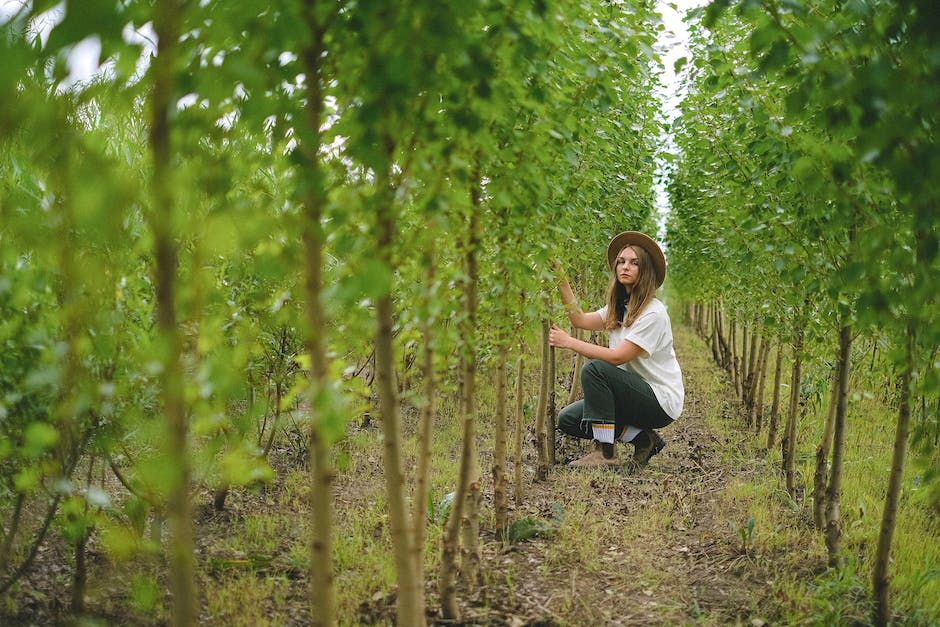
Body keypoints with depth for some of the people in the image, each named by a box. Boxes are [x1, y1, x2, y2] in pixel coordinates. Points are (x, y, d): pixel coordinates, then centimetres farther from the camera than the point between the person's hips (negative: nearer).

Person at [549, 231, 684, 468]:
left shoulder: (653, 313, -18)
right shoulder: (619, 308, 10)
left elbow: (617, 357, -24)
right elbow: (580, 320, -1)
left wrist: (568, 342, -23)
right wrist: (560, 279, -5)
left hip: (662, 401, -9)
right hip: (636, 393, 9)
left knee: (594, 369, -28)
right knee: (567, 420, -1)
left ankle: (605, 452, -20)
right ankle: (642, 437, 5)